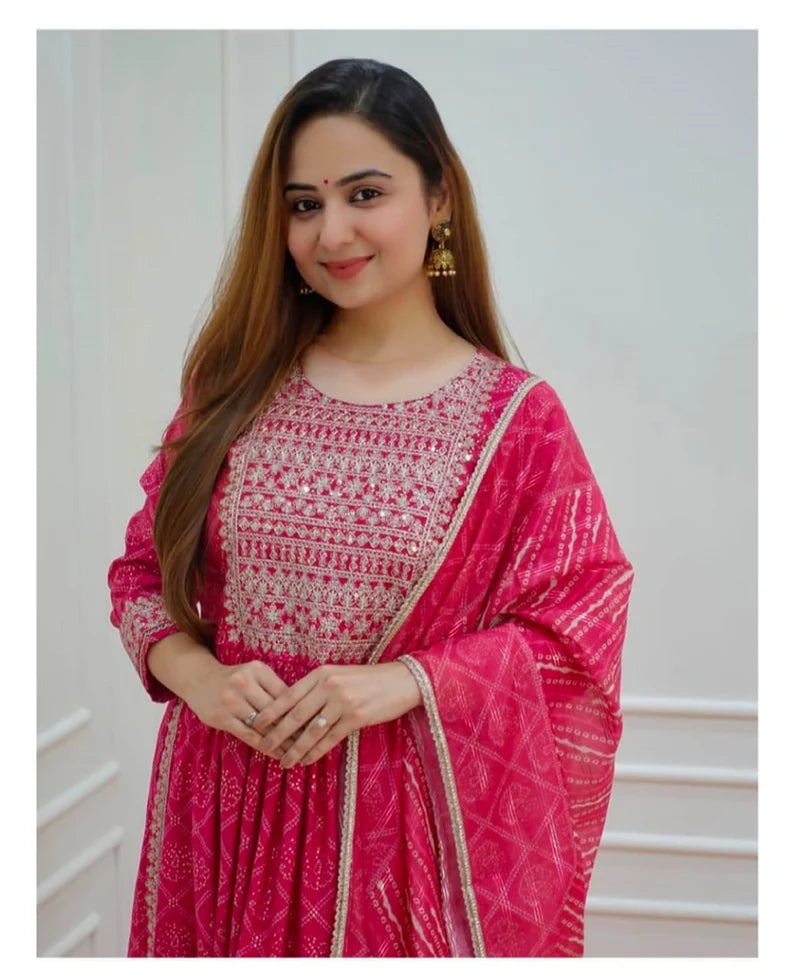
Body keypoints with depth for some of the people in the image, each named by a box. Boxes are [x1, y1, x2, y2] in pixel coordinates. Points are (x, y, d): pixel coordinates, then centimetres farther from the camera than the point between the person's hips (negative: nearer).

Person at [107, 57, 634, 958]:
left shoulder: (515, 418, -6)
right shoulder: (235, 386, 3)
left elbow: (576, 628, -6)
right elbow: (144, 570, 8)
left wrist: (405, 682, -18)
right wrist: (195, 674, -11)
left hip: (410, 812, -2)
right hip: (229, 803, 3)